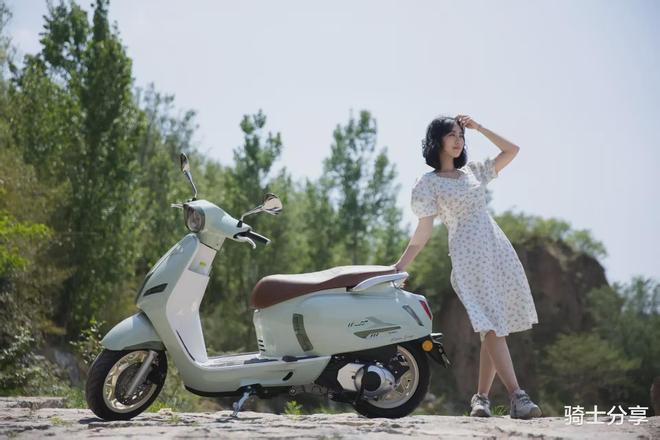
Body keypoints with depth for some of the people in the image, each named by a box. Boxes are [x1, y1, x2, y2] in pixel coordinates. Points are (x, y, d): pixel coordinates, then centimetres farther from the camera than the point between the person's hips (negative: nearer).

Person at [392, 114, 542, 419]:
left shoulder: (472, 171, 19)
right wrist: (399, 266, -4)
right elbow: (424, 232, 2)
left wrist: (479, 128, 17)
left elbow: (512, 151, 21)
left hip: (499, 251, 6)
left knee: (493, 330, 2)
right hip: (468, 256, -5)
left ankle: (481, 397, 10)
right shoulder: (428, 183, 4)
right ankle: (517, 397, -24)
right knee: (492, 327, -16)